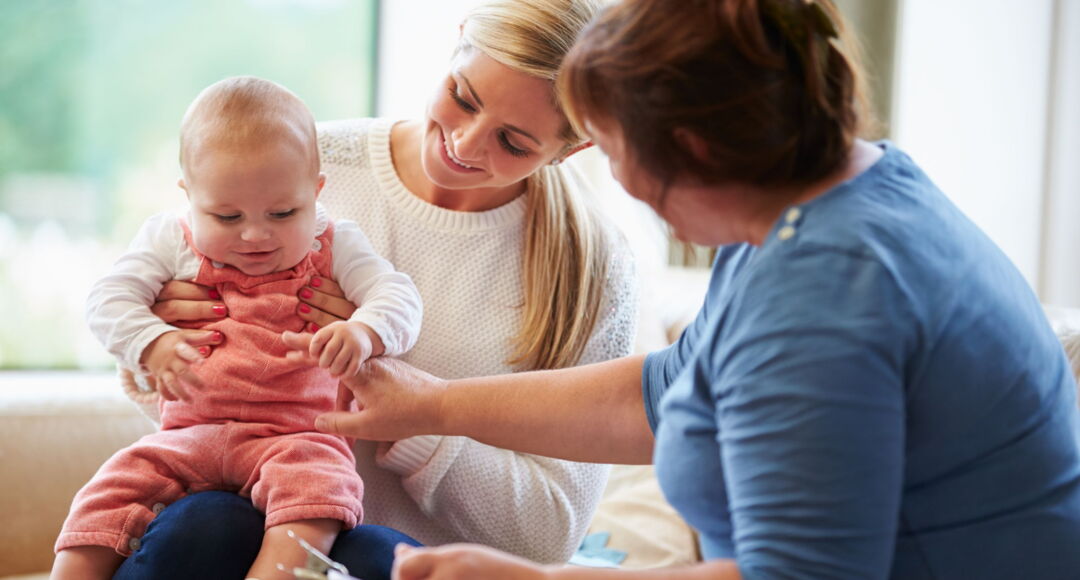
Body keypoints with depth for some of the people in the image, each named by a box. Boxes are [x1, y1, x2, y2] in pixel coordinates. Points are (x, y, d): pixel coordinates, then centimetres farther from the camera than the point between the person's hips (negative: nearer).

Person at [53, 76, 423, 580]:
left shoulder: (333, 247, 6)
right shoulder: (173, 242, 10)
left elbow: (398, 297, -3)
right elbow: (109, 298, 5)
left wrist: (364, 332, -28)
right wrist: (152, 344, -17)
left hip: (296, 434, -2)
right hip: (189, 434, 2)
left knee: (318, 482, -35)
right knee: (113, 489, -18)